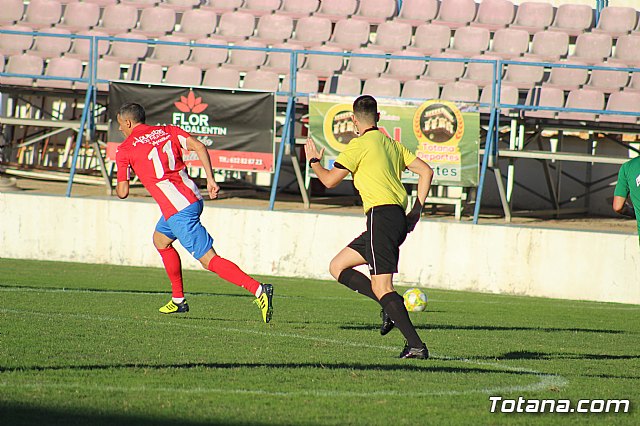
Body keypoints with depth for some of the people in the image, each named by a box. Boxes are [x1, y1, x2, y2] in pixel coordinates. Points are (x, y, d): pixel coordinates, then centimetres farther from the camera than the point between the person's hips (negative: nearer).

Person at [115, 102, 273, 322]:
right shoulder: (168, 131, 15)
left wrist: (117, 187, 24)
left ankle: (259, 290, -24)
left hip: (177, 211, -8)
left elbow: (123, 192, 1)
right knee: (160, 240, 29)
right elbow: (198, 146, -1)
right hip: (193, 198, 8)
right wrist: (210, 179, -3)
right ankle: (178, 300, 32)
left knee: (209, 260, -9)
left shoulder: (125, 150, 1)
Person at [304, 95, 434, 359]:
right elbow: (426, 171, 14)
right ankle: (390, 306, 1)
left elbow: (330, 180, -3)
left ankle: (416, 346, -19)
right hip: (399, 218, 9)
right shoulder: (392, 144, 19)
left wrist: (314, 162, 17)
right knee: (337, 267, 15)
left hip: (381, 214, -9)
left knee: (381, 287, -11)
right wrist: (417, 210, 14)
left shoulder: (360, 144, -4)